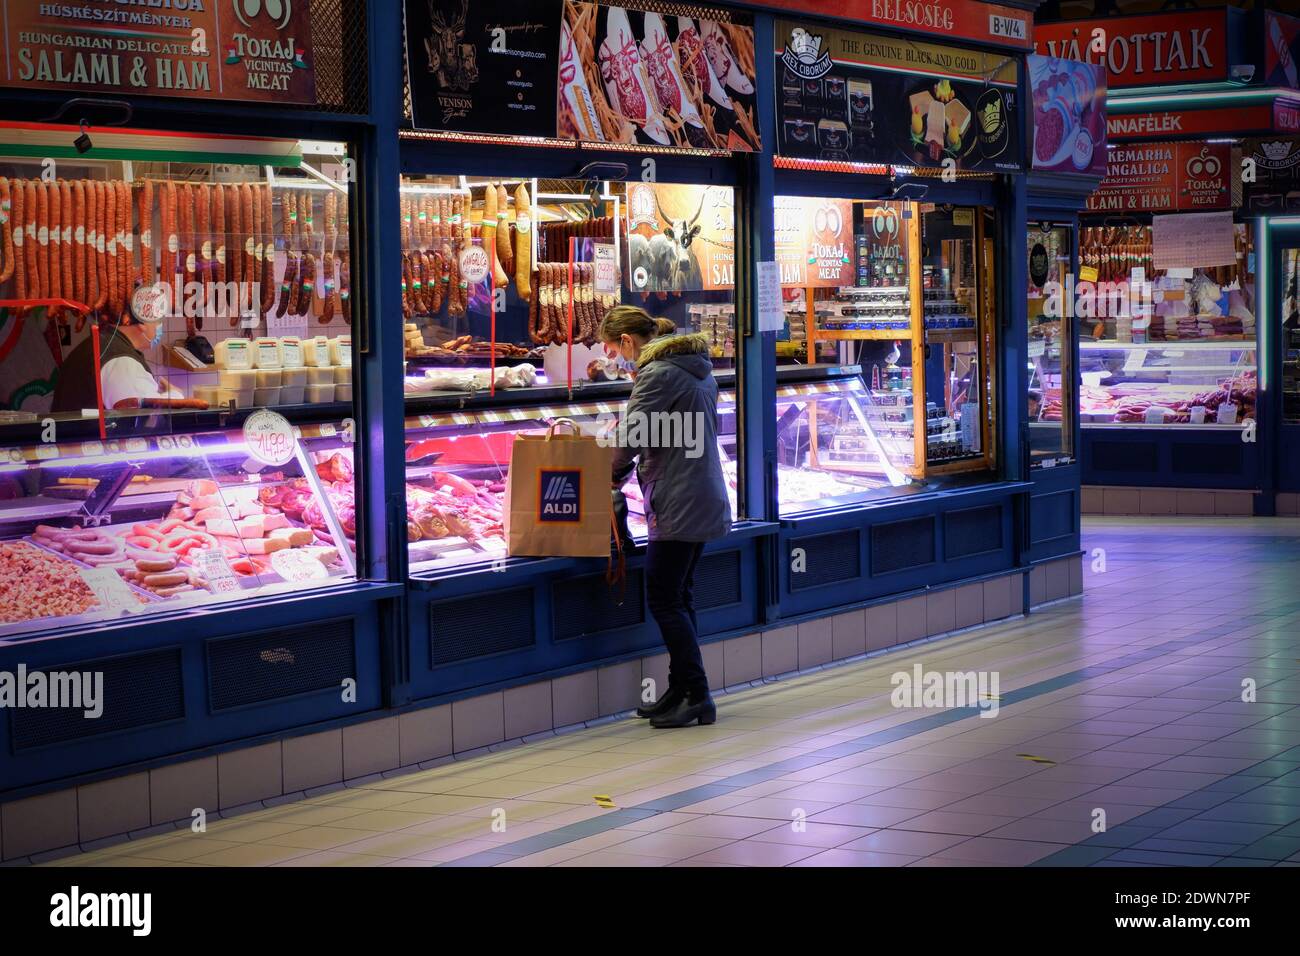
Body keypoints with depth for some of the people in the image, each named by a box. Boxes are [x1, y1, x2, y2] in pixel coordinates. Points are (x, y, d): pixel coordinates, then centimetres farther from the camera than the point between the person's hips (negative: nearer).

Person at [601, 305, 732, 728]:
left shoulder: (658, 373, -15)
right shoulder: (695, 367, 17)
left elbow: (631, 436, -17)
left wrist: (613, 473, 3)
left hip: (677, 505, -10)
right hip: (703, 500, 10)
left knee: (664, 600, -5)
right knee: (679, 598, 14)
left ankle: (696, 697, -4)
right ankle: (682, 694, 18)